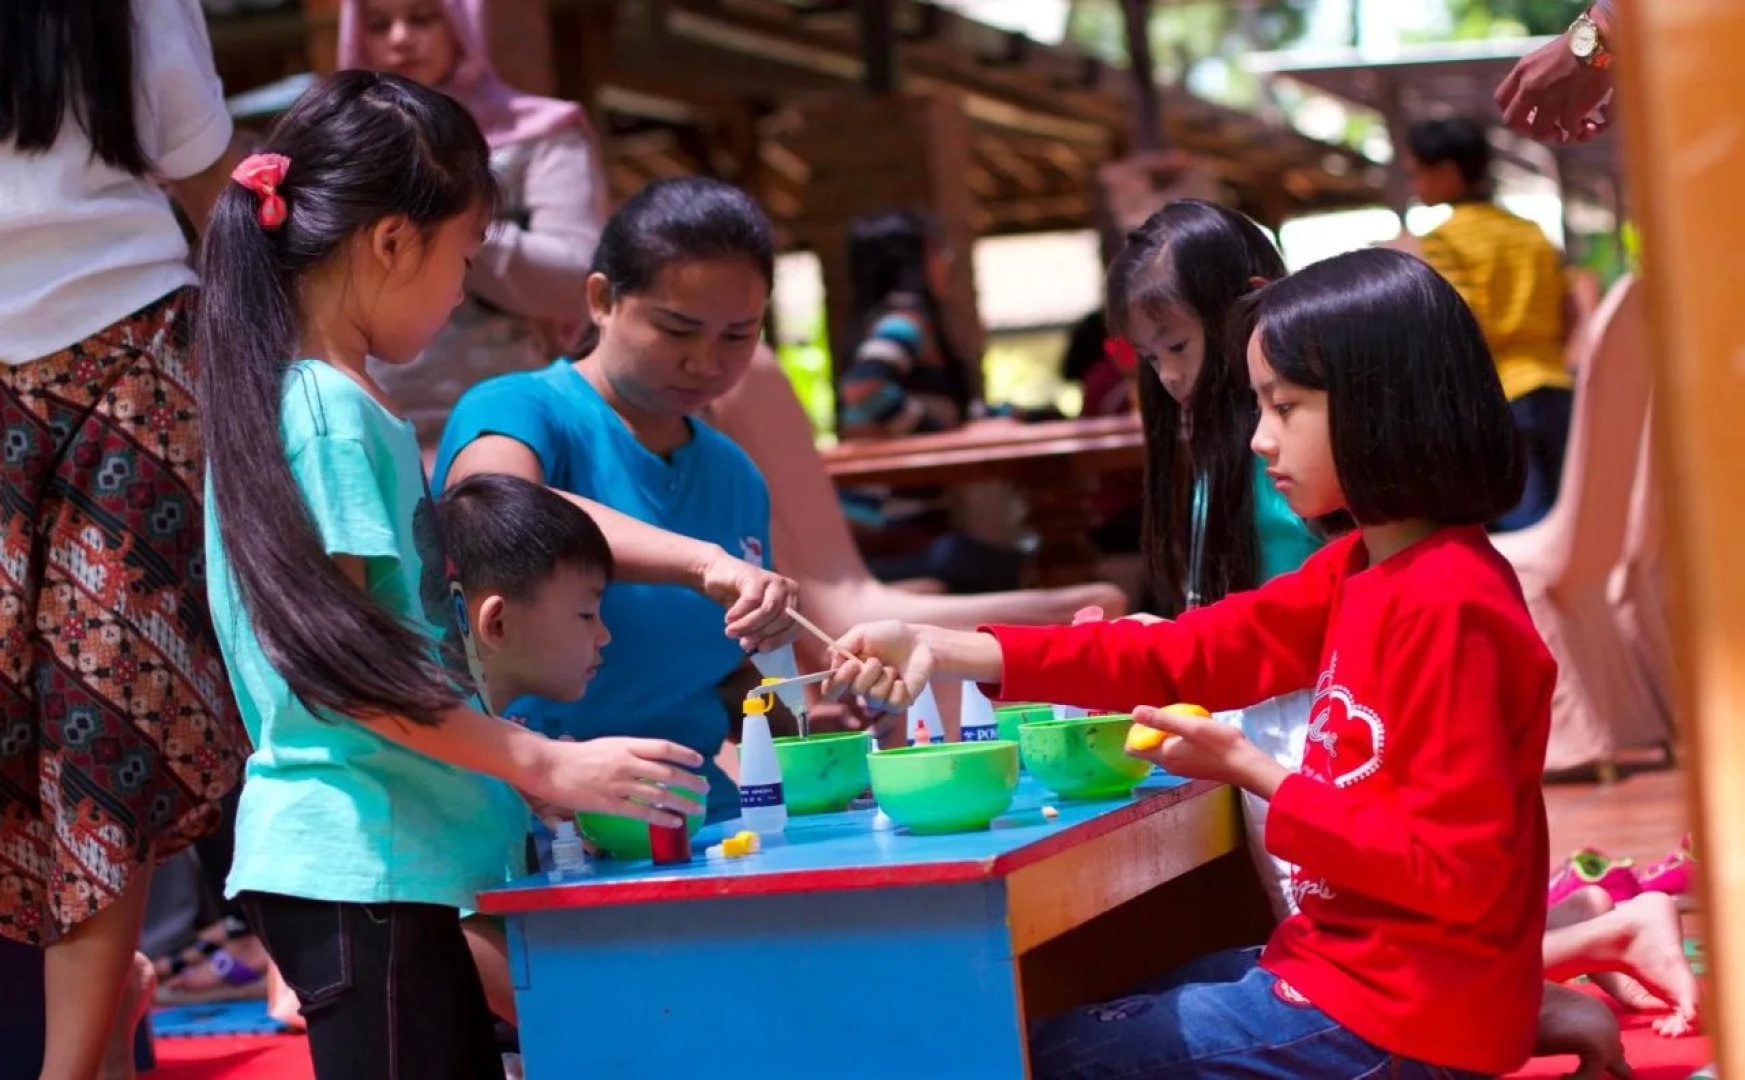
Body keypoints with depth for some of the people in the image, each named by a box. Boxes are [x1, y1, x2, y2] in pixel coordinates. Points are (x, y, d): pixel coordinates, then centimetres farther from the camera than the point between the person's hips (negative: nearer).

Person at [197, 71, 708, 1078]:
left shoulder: (312, 396, 15)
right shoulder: (333, 413, -15)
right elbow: (338, 660, -19)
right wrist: (545, 765, -17)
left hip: (391, 856, 10)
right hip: (358, 868, -10)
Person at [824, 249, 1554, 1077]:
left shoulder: (1449, 606, -21)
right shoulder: (1358, 574, 9)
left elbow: (1455, 872, -22)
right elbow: (1182, 656, 5)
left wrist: (1251, 772, -18)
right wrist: (942, 650, -4)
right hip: (1346, 966, 9)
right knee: (1105, 1005, 23)